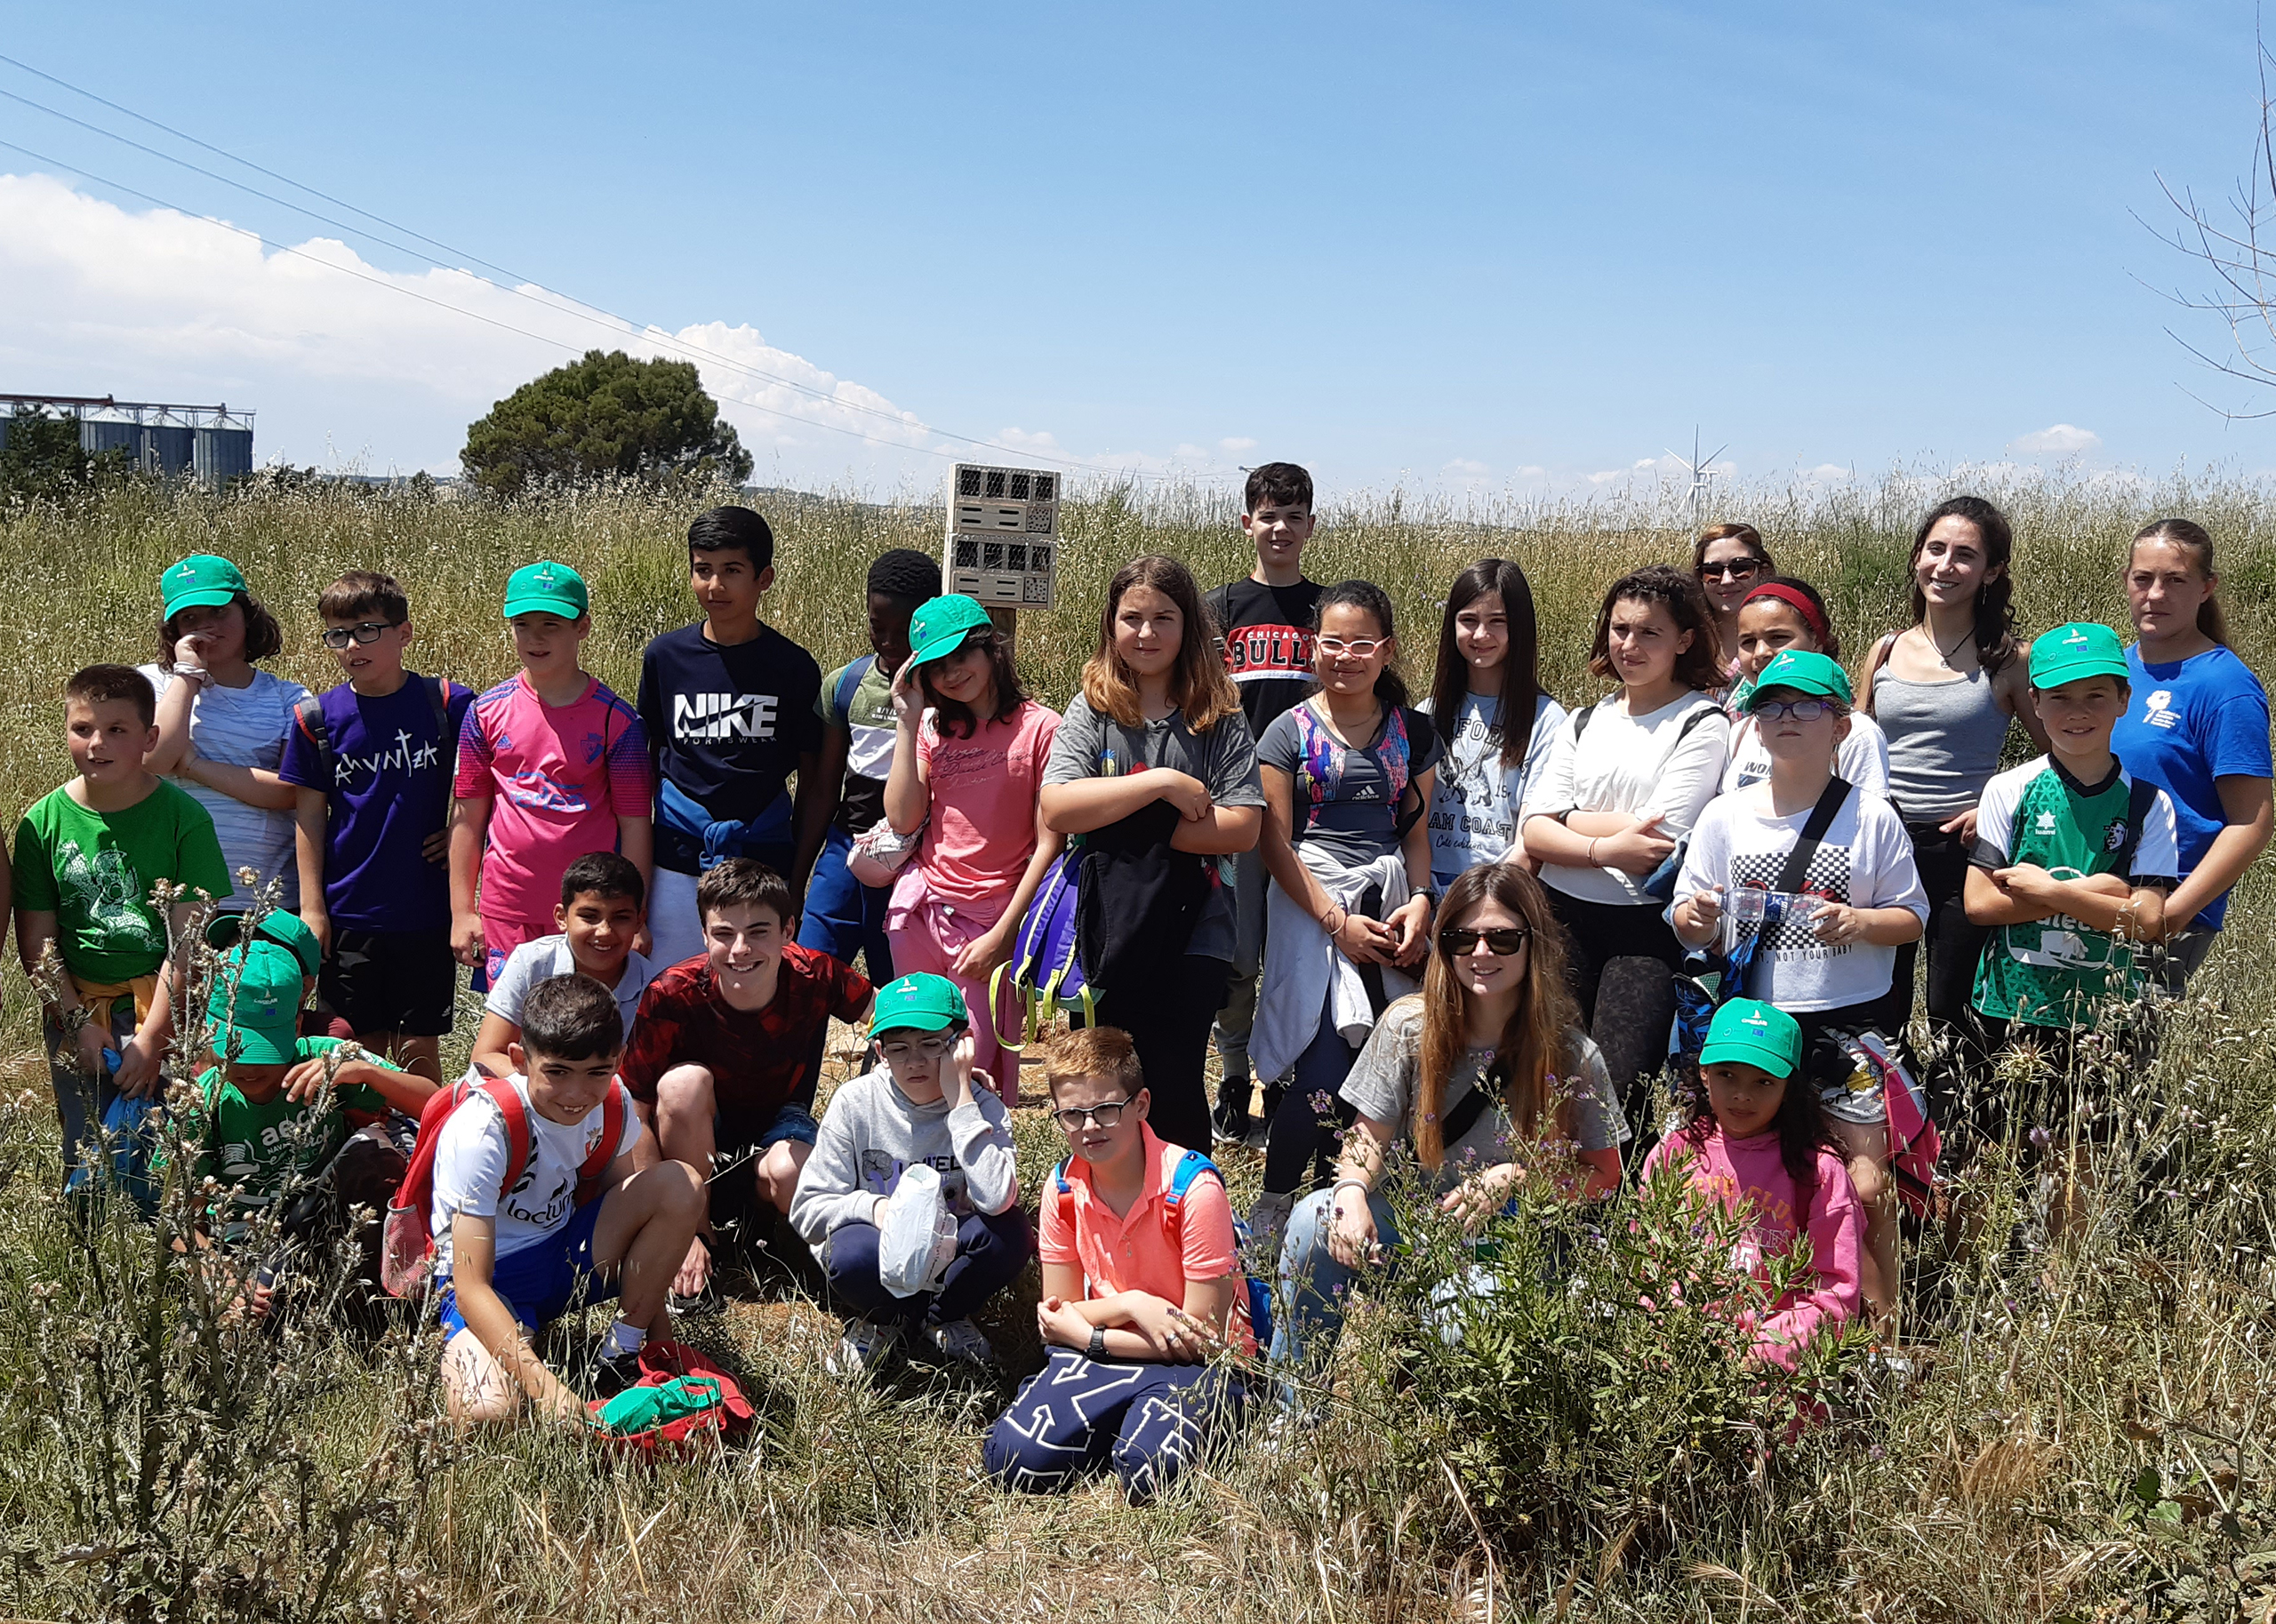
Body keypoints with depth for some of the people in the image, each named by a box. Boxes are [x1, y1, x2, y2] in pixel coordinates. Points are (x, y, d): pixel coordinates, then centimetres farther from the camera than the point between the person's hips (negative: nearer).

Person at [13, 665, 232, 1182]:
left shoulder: (183, 817, -9)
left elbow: (188, 939, -10)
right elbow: (37, 942, 1)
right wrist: (79, 1023, -7)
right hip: (76, 1007, 2)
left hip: (166, 1004, -2)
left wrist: (151, 1037, -14)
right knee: (87, 1152, 5)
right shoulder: (44, 822, -2)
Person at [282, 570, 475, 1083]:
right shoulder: (317, 718, 0)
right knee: (361, 1049, 8)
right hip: (347, 911, 1)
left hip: (426, 909, -1)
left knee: (420, 1049, 5)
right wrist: (311, 905, 0)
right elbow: (309, 814, 2)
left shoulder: (447, 704, -4)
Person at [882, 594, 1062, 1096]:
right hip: (921, 905, 4)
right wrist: (907, 724, -5)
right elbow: (903, 820, -2)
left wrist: (1002, 934, -10)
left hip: (991, 920, -4)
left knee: (975, 1064, -2)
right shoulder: (934, 729, 9)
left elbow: (1048, 844, -7)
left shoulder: (1040, 727, -6)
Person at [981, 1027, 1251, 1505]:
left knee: (1148, 1472, -33)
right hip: (1107, 1352, 4)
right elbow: (1057, 1313, 1)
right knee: (1013, 1459, -19)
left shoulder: (1193, 1187, -19)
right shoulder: (1063, 1188, -3)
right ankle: (1126, 1415, 4)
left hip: (1194, 1363, -4)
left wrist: (1088, 1335, -16)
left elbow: (1201, 1336, -16)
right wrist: (1132, 1304, -18)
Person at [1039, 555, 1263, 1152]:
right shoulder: (1091, 710, 4)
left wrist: (1130, 829, -12)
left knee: (1173, 1087, -3)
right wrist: (1161, 783, -16)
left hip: (1192, 935, -2)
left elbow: (1241, 829, -9)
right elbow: (1056, 810, -12)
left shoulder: (1219, 717, 1)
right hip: (1107, 931, 2)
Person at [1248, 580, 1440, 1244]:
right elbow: (1274, 842, -2)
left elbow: (1417, 828, 14)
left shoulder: (1413, 732, 12)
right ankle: (1271, 1209, 7)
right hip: (1313, 904, -3)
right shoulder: (1291, 732, 2)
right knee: (1326, 1071, -14)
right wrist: (1337, 922, -10)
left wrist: (1420, 901, -5)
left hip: (1390, 905, 3)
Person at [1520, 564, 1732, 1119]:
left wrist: (1571, 818, -1)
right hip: (1564, 915, 4)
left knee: (1617, 1090, -10)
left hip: (1647, 927, -4)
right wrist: (1604, 848, -14)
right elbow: (1534, 831, 4)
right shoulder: (1584, 722, 15)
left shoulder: (1702, 725, -1)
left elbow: (1659, 842, -11)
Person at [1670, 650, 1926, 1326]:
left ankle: (1882, 1328, 13)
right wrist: (1696, 918, -16)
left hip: (1849, 1023, -2)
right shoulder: (1725, 816, 5)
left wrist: (1858, 923, -16)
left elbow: (1913, 916, 4)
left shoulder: (1872, 816, 1)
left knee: (1867, 1185, -4)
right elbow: (1690, 925, 7)